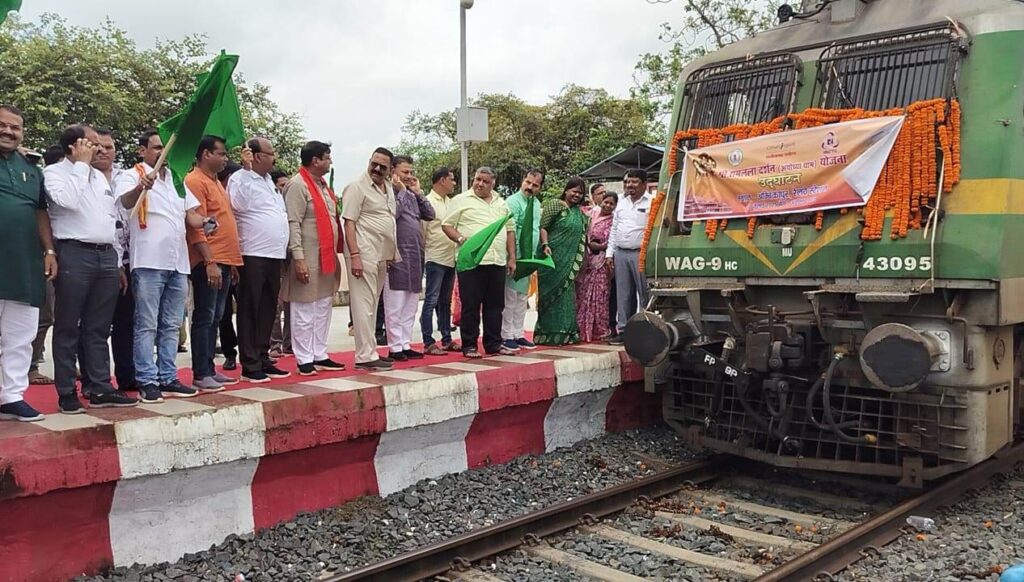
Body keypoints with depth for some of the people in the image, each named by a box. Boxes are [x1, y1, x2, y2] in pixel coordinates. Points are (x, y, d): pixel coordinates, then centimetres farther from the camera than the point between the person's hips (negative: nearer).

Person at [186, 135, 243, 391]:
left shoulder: (216, 182, 20)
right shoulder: (195, 181, -9)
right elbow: (196, 226, -17)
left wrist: (231, 262, 19)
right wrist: (210, 262, -22)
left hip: (224, 261, 9)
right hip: (208, 262, -9)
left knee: (215, 318, 12)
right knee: (204, 318, -6)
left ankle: (210, 370, 18)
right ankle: (200, 375, -1)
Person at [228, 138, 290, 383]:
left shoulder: (267, 180, 19)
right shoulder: (240, 179, -7)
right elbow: (235, 206, -25)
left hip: (274, 255, 8)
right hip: (253, 255, -8)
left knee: (268, 311, 12)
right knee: (250, 312, -1)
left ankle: (263, 360, 21)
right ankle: (250, 365, 4)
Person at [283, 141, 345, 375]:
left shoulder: (322, 185, 17)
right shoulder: (298, 185, -11)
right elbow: (293, 224, -17)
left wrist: (335, 255, 17)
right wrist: (298, 258, -22)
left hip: (327, 258, 9)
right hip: (308, 259, -9)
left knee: (323, 309, 13)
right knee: (304, 311, -1)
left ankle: (320, 356, 21)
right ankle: (305, 360, 5)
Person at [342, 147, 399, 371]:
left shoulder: (388, 188, 17)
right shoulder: (357, 187, -7)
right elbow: (349, 223, -12)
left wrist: (392, 253, 16)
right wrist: (354, 255, -20)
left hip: (382, 256, 8)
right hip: (364, 254, -8)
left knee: (372, 305, 12)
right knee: (364, 305, -6)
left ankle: (369, 352, 19)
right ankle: (365, 356, -4)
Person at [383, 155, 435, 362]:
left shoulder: (411, 195, 19)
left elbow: (429, 215, 14)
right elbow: (393, 214, -20)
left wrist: (417, 192, 8)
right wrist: (401, 190, -11)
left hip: (415, 256, 8)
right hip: (398, 256, -8)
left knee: (410, 306, 11)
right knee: (395, 306, -3)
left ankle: (406, 345, 18)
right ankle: (395, 347, 2)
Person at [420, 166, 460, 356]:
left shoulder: (450, 202, 16)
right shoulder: (428, 202, -9)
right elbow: (421, 231, -12)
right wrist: (424, 254, -12)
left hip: (451, 259, 8)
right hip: (435, 258, -8)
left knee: (445, 302, 13)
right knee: (431, 301, -5)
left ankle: (447, 339, 20)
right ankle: (428, 343, -2)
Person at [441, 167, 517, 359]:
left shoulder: (501, 203, 18)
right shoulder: (461, 201, 3)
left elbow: (510, 229, 19)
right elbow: (447, 224, 0)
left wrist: (512, 257, 13)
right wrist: (461, 239, -17)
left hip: (497, 262, 5)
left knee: (495, 305, 9)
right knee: (471, 306, -1)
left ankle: (493, 344, 18)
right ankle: (469, 346, 7)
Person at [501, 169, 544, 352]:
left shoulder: (537, 204, 13)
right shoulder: (513, 202, -13)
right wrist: (512, 257, -23)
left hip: (529, 258, 8)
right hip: (515, 257, -8)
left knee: (522, 297, 13)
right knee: (510, 297, -3)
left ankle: (518, 335, 22)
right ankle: (507, 336, 5)